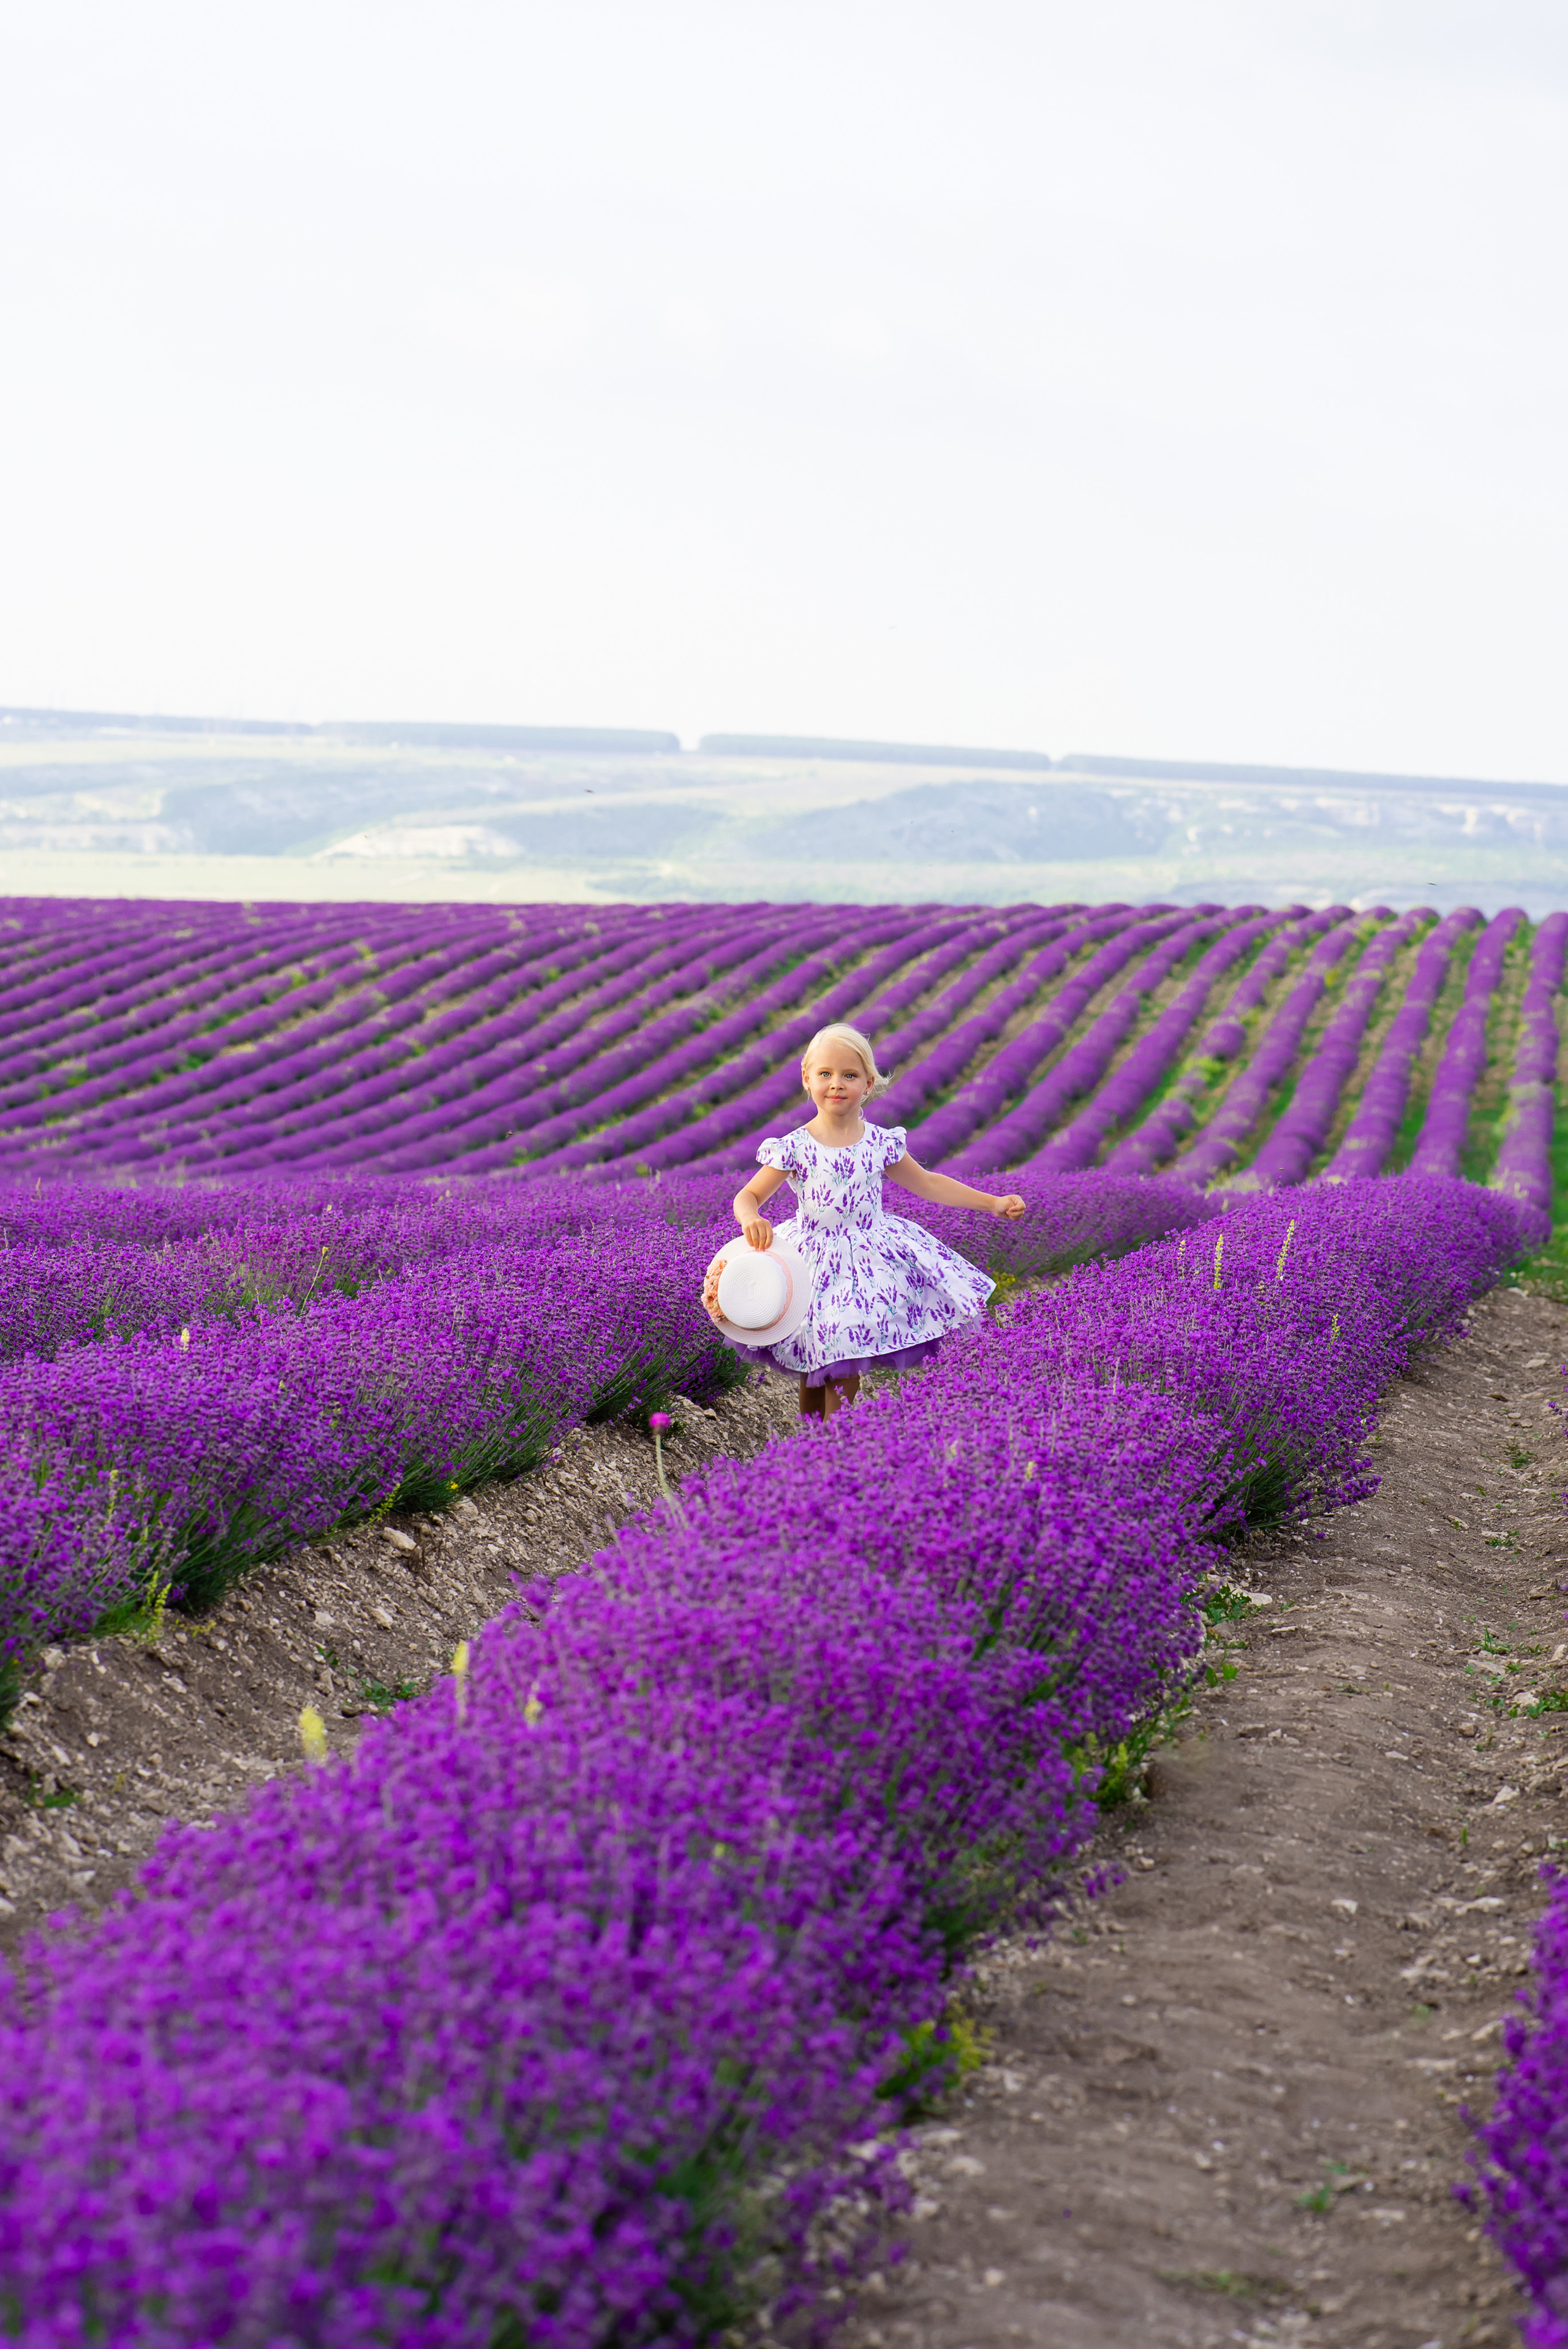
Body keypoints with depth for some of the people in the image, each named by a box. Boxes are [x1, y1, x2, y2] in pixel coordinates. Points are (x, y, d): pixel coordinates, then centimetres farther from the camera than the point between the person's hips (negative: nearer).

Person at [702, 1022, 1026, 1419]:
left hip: (873, 1258, 2)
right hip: (817, 1263, -2)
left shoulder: (880, 1143, 1)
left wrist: (992, 1202, 9)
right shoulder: (795, 1148, -7)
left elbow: (927, 1184, 11)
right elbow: (748, 1196, -4)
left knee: (844, 1371, -2)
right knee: (814, 1376, -3)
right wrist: (751, 1219, -28)